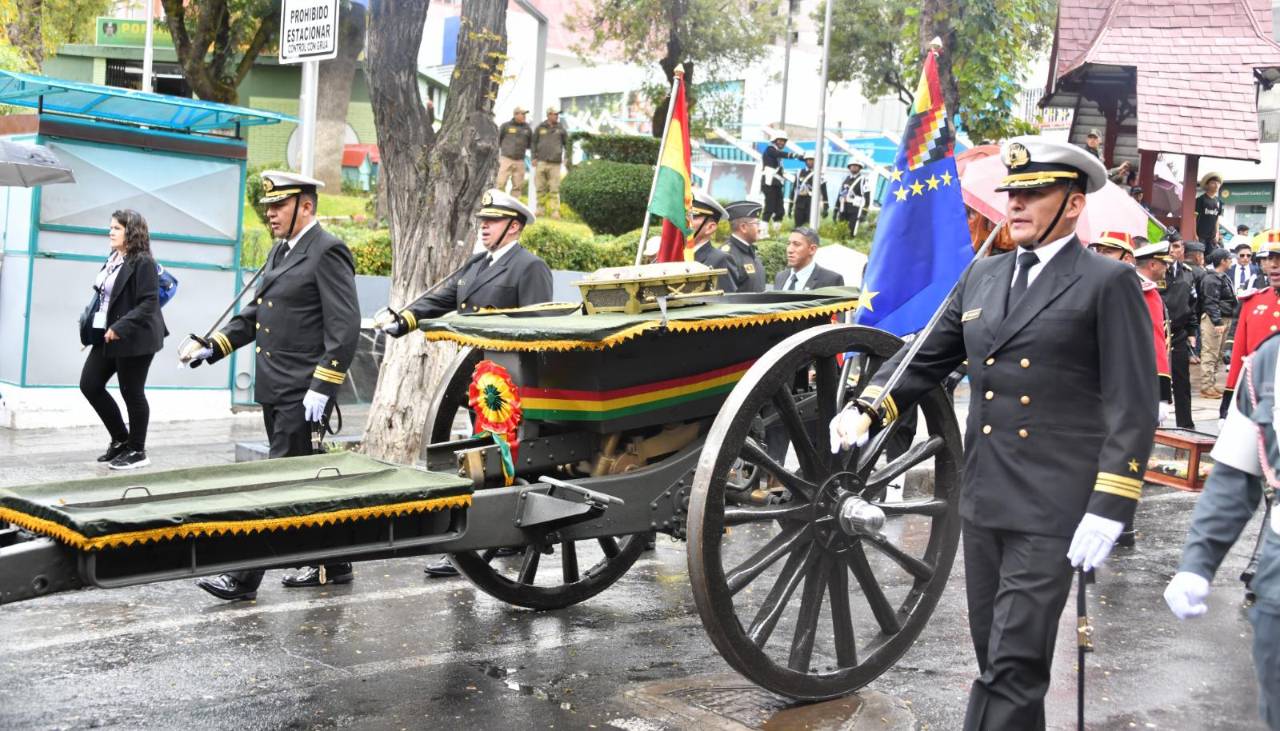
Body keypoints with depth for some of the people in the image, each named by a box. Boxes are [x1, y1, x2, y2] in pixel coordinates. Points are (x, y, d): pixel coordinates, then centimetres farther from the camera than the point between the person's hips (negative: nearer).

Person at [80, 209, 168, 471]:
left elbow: (149, 302, -20)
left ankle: (137, 451, 16)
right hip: (108, 336, 9)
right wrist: (94, 324, 8)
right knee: (90, 385, 9)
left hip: (134, 338, -9)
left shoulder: (143, 262, -14)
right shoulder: (113, 259, 11)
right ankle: (120, 439, 23)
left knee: (132, 393, 1)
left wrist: (120, 327, -24)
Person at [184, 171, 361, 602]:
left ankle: (244, 578, -4)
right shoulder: (280, 251, 17)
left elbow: (344, 328, -17)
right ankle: (331, 565, 24)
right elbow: (257, 312, 24)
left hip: (303, 393, -9)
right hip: (274, 389, 9)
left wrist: (322, 387, -21)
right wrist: (214, 347, 12)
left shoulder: (327, 252, -11)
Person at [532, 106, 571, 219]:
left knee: (554, 189, -5)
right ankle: (540, 209, 10)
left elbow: (567, 144, 13)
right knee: (540, 188, 2)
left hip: (555, 163, -1)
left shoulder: (561, 129, 8)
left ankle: (555, 212, -5)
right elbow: (534, 143, 13)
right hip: (541, 162, 1)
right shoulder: (540, 128, 8)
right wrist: (534, 157, 6)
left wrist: (568, 158, 5)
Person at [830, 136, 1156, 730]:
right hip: (983, 501, 6)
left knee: (1015, 666, -7)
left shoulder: (1108, 284, -5)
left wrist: (1108, 511, -16)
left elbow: (1133, 408, -9)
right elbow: (926, 358, 16)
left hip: (1052, 509, -6)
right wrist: (868, 410, -2)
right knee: (994, 659, 15)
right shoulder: (982, 277, 13)